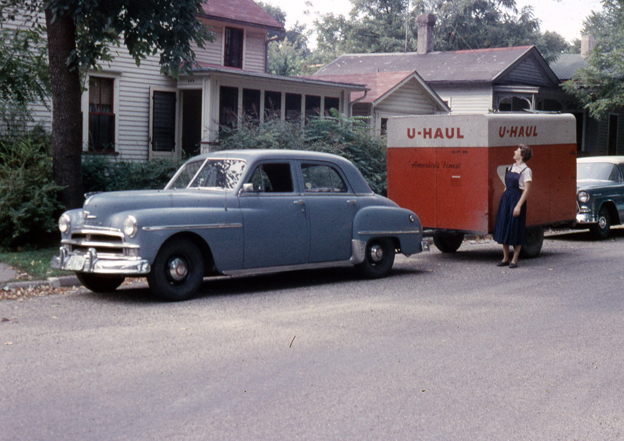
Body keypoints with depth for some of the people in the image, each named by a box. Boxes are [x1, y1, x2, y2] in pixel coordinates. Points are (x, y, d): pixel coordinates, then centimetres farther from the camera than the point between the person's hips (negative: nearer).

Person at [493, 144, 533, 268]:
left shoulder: (526, 171, -8)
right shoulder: (510, 168, 13)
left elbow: (526, 190, -13)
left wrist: (518, 206, -19)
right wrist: (504, 198, 14)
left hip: (517, 199, -7)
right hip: (506, 198, 7)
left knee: (516, 230, -2)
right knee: (503, 227, 7)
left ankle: (514, 260, 5)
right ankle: (505, 258, 16)